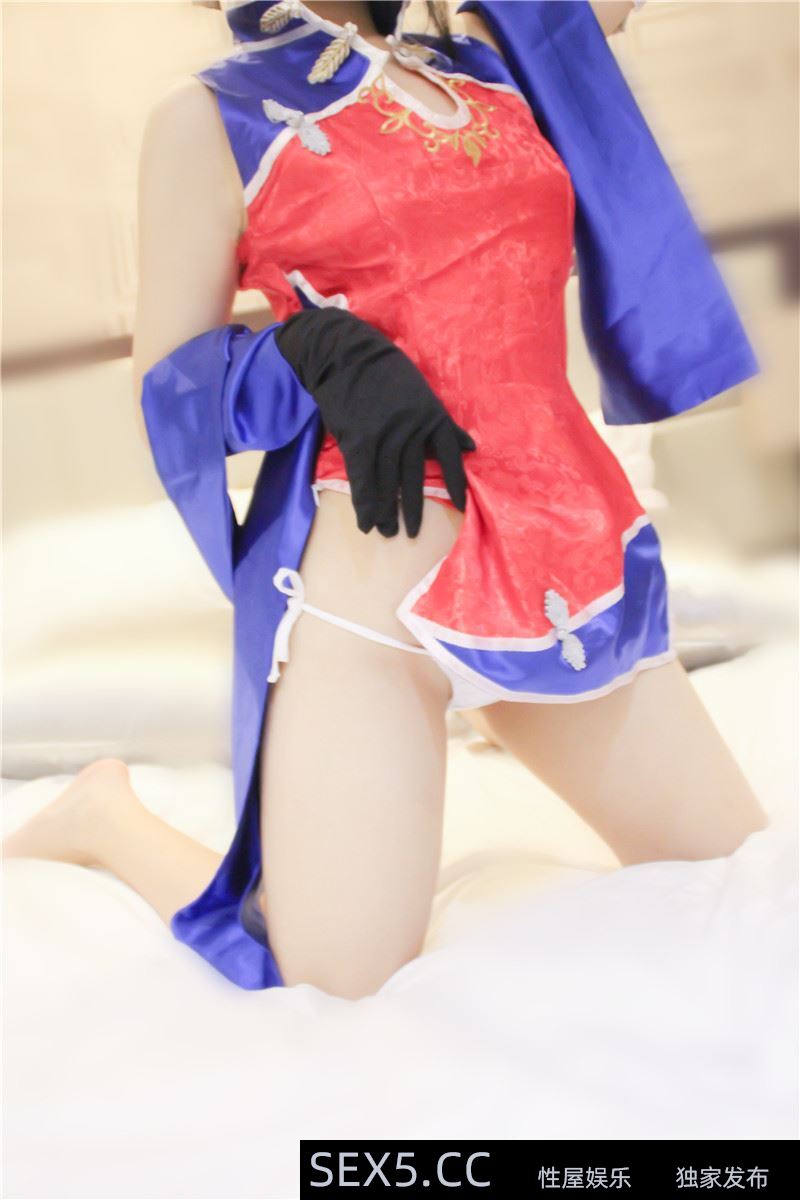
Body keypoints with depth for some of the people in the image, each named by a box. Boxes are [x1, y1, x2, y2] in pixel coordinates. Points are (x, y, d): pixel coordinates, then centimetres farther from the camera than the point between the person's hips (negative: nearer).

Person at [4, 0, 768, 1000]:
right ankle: (112, 820, 20)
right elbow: (166, 384, -1)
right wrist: (320, 352, -18)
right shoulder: (211, 120, 0)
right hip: (378, 600, -5)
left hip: (580, 567, 6)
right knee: (334, 1001, -5)